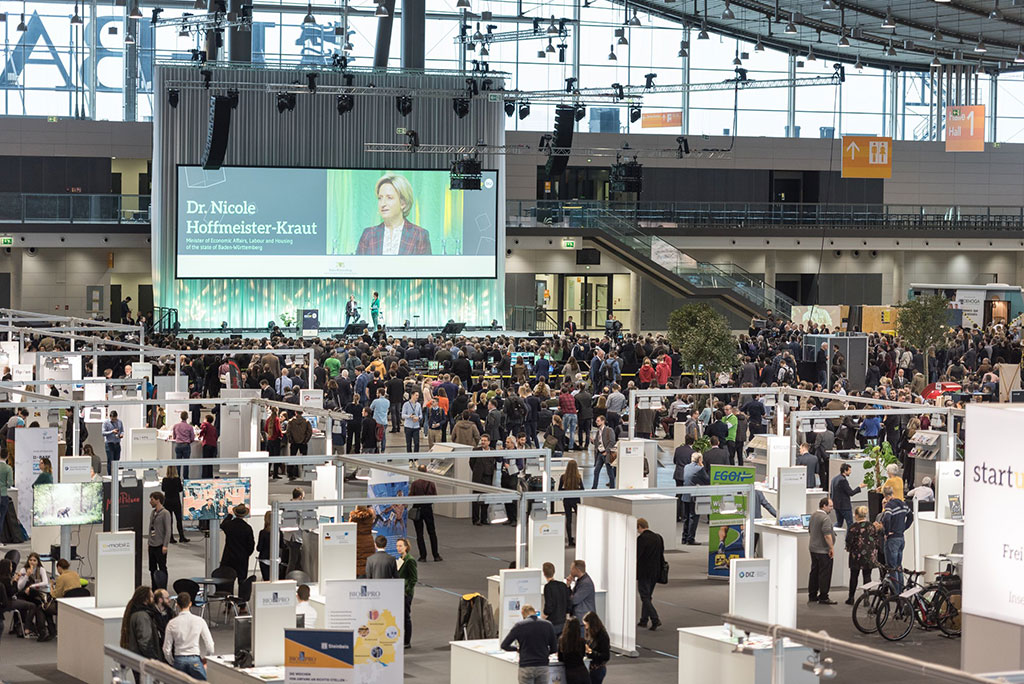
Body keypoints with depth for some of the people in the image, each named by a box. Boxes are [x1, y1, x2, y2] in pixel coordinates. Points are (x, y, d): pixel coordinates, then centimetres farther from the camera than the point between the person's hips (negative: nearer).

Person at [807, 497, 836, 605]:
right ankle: (823, 597, -2)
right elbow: (827, 535, -24)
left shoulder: (813, 515, 10)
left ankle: (812, 595, 20)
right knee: (825, 574, -4)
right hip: (823, 550, -9)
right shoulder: (825, 518, -19)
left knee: (814, 572, 15)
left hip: (813, 548, 9)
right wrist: (831, 547, -18)